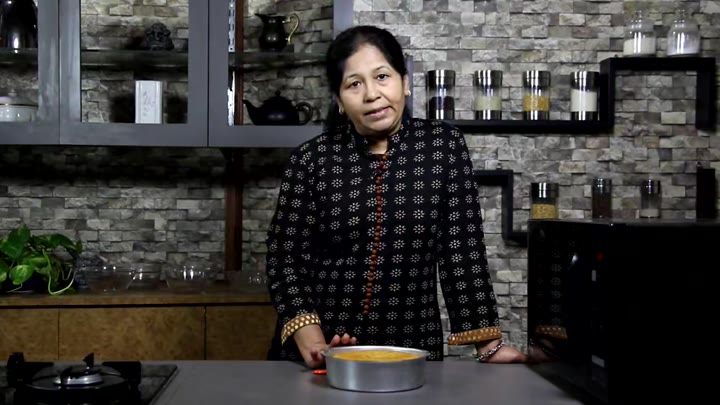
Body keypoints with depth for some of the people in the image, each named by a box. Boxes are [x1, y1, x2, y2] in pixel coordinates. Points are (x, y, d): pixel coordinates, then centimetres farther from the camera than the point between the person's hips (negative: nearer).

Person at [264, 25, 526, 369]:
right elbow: (284, 258, -7)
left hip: (410, 350, 1)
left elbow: (463, 251, -7)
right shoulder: (311, 160, -6)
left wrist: (489, 344, -14)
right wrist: (311, 344, -20)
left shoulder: (444, 146, -5)